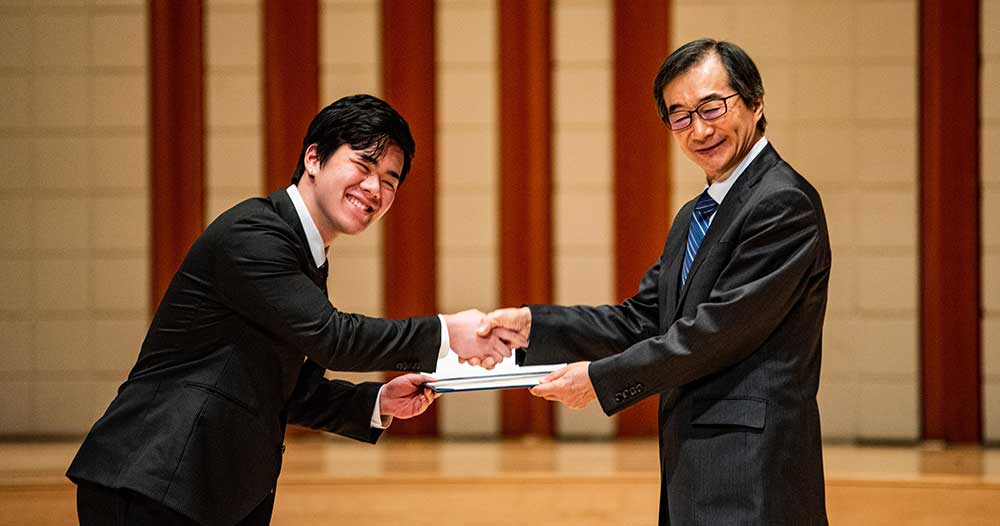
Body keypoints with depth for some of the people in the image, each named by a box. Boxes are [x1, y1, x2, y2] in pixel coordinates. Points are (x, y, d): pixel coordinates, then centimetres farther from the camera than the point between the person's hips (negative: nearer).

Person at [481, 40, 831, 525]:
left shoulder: (784, 203, -13)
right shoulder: (691, 219, 19)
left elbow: (718, 329, -17)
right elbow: (641, 321, 16)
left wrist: (602, 378, -11)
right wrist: (529, 323, 4)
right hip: (693, 470, 9)